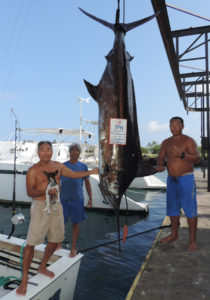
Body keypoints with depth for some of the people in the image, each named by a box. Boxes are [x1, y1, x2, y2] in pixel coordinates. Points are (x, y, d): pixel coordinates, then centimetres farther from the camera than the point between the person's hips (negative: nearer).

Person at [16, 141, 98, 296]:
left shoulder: (58, 166, 6)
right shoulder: (33, 171, -9)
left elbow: (74, 174, 16)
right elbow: (30, 192, -13)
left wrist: (92, 171, 18)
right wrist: (45, 191, -30)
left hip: (56, 206, 6)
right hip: (40, 207, -6)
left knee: (55, 239, 15)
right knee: (31, 242, -4)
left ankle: (42, 267, 38)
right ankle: (25, 279, 13)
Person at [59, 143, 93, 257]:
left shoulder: (83, 166, 4)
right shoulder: (63, 166, 3)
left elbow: (87, 183, 8)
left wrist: (90, 199, 4)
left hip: (77, 199, 0)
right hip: (63, 199, 0)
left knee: (75, 224, 9)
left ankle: (73, 248, 24)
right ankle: (58, 244, 31)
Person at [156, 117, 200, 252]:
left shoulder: (189, 141, -6)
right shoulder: (166, 142, 10)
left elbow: (197, 158, -17)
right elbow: (161, 158, 12)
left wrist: (182, 155, -34)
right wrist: (160, 165, -11)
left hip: (186, 179, -5)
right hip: (171, 179, 6)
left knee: (190, 209, -3)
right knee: (173, 208, 14)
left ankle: (193, 240, 9)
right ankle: (174, 234, 30)